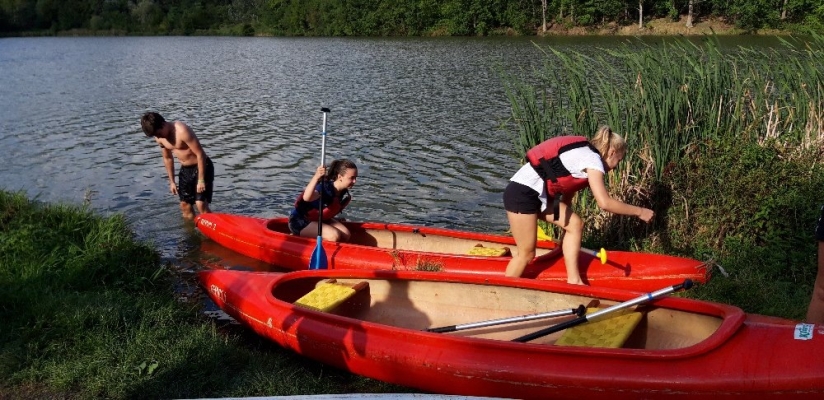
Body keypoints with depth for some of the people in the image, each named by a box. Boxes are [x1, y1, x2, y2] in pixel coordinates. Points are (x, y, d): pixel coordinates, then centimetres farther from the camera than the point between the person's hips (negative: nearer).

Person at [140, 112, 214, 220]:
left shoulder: (182, 131, -27)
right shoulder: (159, 137, -3)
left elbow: (200, 154, -24)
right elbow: (167, 158, 14)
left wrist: (201, 180, -23)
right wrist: (172, 181, 15)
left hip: (201, 167, -8)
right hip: (185, 169, 8)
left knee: (201, 204, -15)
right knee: (184, 206, 11)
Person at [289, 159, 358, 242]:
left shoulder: (344, 192, -5)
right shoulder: (326, 188, -30)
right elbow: (307, 198, -56)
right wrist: (316, 177, -66)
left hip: (320, 219, 9)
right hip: (301, 222, -9)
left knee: (346, 235, -11)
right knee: (334, 236, -26)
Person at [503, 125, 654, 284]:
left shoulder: (583, 155, 18)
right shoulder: (593, 159, -10)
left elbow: (568, 191, 21)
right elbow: (604, 203, -18)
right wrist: (639, 211, -5)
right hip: (523, 193, -10)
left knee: (575, 224, 8)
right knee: (527, 254, -2)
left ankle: (574, 281, 10)